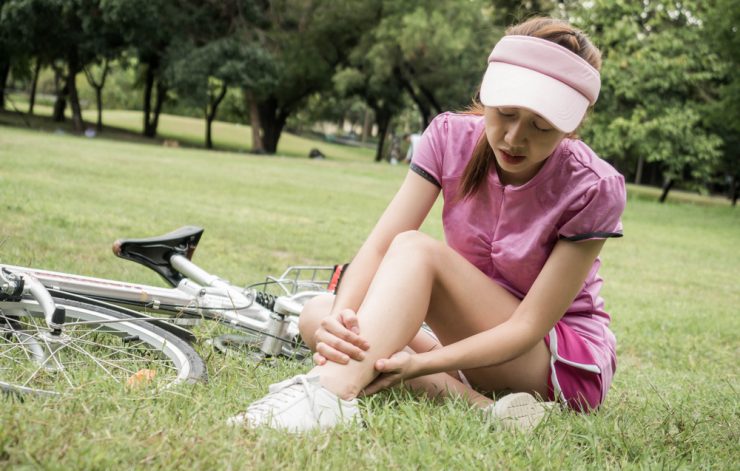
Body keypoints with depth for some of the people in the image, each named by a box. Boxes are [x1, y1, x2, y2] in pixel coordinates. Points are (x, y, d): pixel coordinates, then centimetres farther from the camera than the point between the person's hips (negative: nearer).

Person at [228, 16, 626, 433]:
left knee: (415, 250, -27)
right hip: (481, 342, 6)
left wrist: (422, 363, -37)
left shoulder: (594, 189, -21)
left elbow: (529, 325, -23)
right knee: (318, 314, -15)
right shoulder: (452, 137, -10)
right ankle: (478, 406, -30)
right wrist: (340, 316, -39)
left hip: (568, 364, -5)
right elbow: (379, 246, -18)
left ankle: (328, 393, -48)